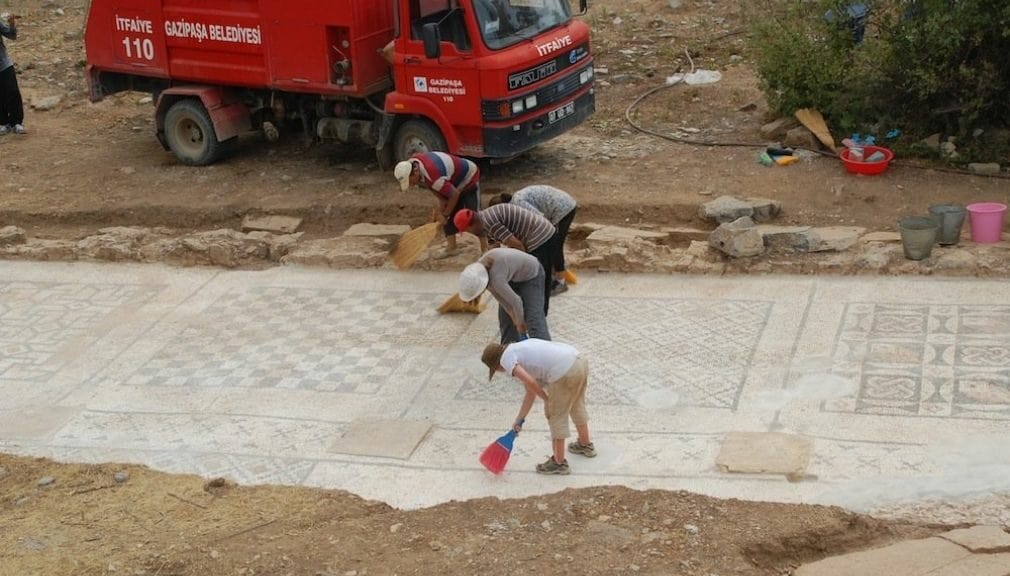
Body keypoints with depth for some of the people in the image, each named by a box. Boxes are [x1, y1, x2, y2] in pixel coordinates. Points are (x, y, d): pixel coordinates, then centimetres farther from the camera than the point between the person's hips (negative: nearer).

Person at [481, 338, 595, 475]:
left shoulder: (506, 358, 1)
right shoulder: (519, 350, 26)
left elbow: (530, 382, -15)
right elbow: (531, 392, 28)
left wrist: (546, 399, 2)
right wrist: (519, 419, 30)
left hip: (565, 373, -9)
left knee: (556, 417, 10)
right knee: (576, 407, 32)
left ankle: (559, 463, 23)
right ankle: (585, 445, 54)